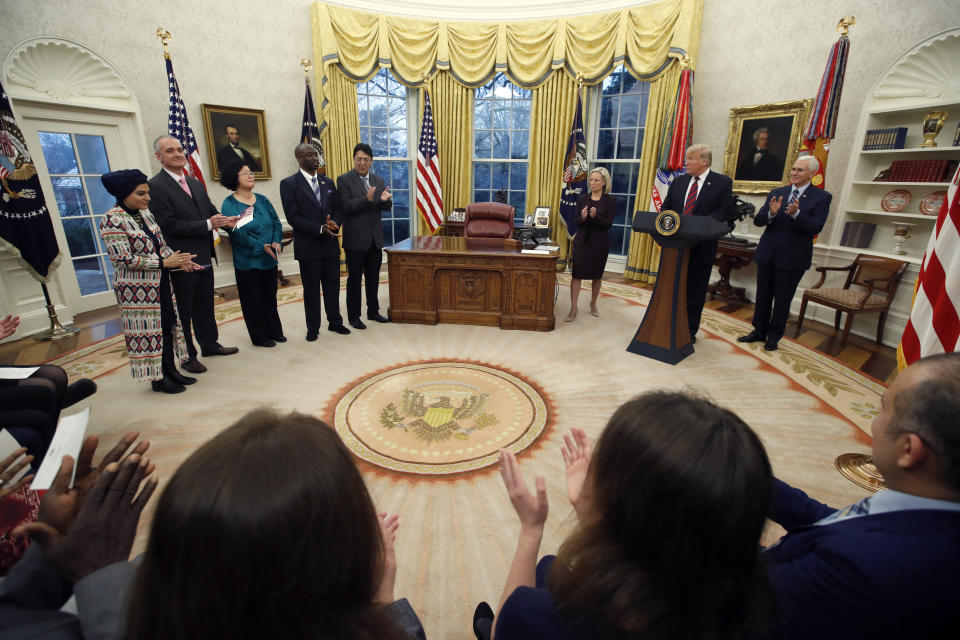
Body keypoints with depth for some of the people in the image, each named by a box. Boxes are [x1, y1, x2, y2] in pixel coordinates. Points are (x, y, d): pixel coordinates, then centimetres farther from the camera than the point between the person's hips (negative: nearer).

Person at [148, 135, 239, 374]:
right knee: (183, 311, 5)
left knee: (205, 306, 19)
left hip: (204, 257, 7)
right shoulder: (156, 186, -12)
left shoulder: (195, 183, 13)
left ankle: (210, 344, 34)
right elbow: (169, 224, -18)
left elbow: (210, 212, 16)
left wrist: (223, 220, -6)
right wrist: (207, 224, -22)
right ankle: (187, 356, 18)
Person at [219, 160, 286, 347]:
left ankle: (275, 331, 27)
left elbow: (276, 223, 4)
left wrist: (276, 243, -12)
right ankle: (260, 337, 17)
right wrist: (261, 246, -22)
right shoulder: (229, 204, -7)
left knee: (270, 296, 14)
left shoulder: (262, 200, 8)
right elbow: (237, 233, -16)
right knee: (253, 300, 5)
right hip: (247, 261, -5)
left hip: (270, 259, 5)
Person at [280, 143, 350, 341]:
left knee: (332, 285, 11)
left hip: (330, 245, 4)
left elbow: (338, 209, 11)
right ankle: (313, 328, 19)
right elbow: (293, 217, -11)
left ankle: (335, 322, 25)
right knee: (311, 289, 6)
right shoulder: (289, 184, -5)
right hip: (308, 246, -4)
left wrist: (334, 224, -11)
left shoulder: (328, 182, 11)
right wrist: (320, 229, -19)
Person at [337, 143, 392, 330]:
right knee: (354, 279, 4)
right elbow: (346, 207, -15)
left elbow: (386, 207, 7)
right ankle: (353, 316, 14)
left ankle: (373, 311, 28)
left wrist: (385, 199, -16)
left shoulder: (378, 180, 10)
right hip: (355, 240, -5)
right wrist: (366, 199, -30)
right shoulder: (344, 180, -5)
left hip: (375, 239, 5)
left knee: (373, 278, 14)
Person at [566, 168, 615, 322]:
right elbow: (575, 222, 2)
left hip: (600, 243, -1)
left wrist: (595, 217, -26)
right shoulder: (582, 199, 4)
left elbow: (608, 224, -9)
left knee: (597, 275, 12)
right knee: (577, 275, -5)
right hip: (582, 241, 1)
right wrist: (583, 217, -20)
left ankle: (593, 304, 32)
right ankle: (573, 309, -1)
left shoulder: (610, 201, -3)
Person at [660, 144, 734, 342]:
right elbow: (666, 207, 12)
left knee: (695, 292, 5)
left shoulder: (722, 183, -2)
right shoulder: (678, 181, 10)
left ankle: (690, 332, 17)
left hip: (701, 246, -3)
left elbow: (725, 212, -9)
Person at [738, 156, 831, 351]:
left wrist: (796, 214, -30)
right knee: (763, 296, 13)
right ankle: (759, 331, 26)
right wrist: (771, 213, -22)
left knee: (782, 300, 7)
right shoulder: (776, 193, 7)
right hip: (767, 254, 3)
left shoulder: (821, 197, -3)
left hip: (792, 258, -3)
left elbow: (816, 227, -15)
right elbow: (757, 221, -1)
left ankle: (774, 336, 21)